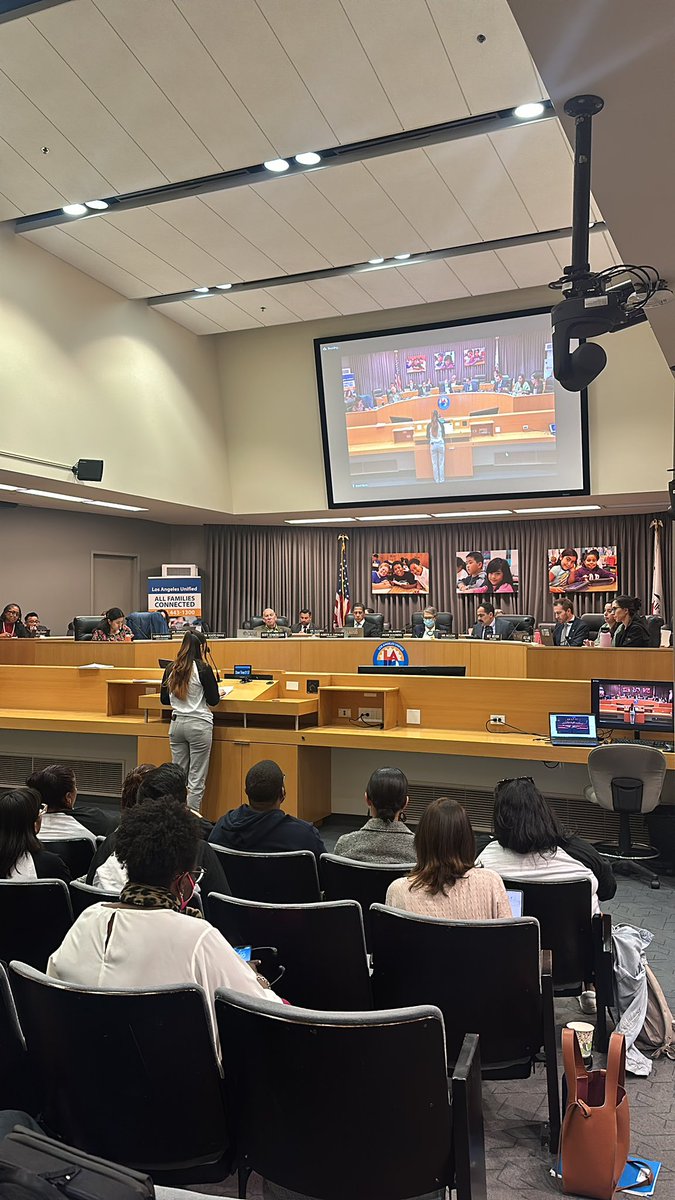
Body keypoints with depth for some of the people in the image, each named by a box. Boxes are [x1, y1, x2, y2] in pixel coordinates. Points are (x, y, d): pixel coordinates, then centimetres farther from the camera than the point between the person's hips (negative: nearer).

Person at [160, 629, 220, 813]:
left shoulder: (171, 668, 4)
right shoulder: (202, 668, -12)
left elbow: (164, 699, 13)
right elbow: (213, 700, -7)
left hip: (176, 723, 6)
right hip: (199, 725, -5)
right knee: (197, 779, 1)